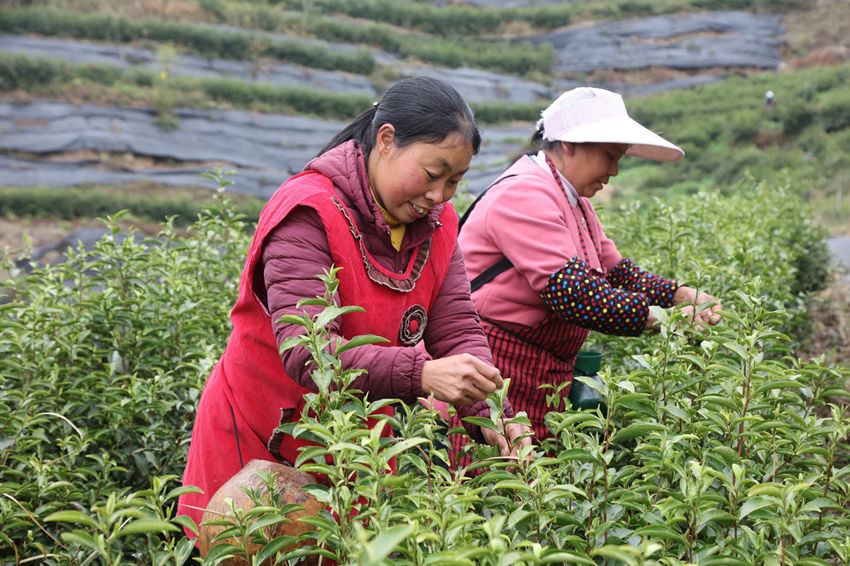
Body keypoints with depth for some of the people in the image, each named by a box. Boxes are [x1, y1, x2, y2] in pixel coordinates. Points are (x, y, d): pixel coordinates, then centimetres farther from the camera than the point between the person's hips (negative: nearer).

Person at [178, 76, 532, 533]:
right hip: (258, 445, -6)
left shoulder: (436, 225, 1)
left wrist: (490, 417, -24)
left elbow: (458, 330, -6)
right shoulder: (309, 213, -22)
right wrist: (421, 375, -44)